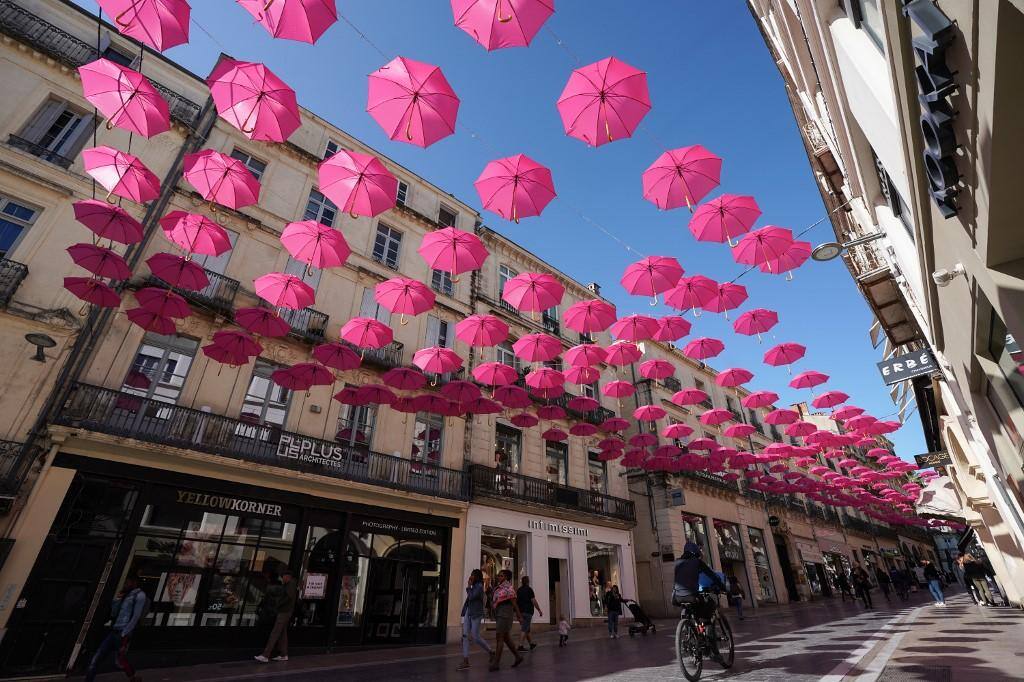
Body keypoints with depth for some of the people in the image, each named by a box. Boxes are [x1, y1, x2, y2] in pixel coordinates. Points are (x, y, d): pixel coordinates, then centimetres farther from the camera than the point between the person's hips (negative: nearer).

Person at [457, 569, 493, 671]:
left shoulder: (479, 586, -11)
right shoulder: (474, 586, 14)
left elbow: (471, 597, -20)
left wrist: (468, 586, -12)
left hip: (476, 614, -8)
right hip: (468, 613, 8)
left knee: (475, 637, -4)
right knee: (465, 636, 0)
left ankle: (491, 651, 16)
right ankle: (465, 662, 2)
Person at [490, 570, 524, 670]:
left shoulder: (508, 588, -11)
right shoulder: (498, 587, 12)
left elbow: (514, 603, -11)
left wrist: (519, 615, -10)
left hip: (505, 614, -9)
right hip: (498, 614, 9)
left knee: (499, 637, -7)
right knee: (506, 637, 13)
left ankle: (496, 662, -2)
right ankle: (518, 656, 25)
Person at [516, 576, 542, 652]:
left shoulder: (518, 590, 10)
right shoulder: (529, 589, -10)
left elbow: (516, 601, 15)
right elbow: (533, 601, -13)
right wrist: (539, 610, -6)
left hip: (520, 612, 7)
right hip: (527, 611, -7)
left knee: (527, 629, 16)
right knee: (524, 629, -6)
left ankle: (532, 644, 27)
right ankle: (521, 646, -10)